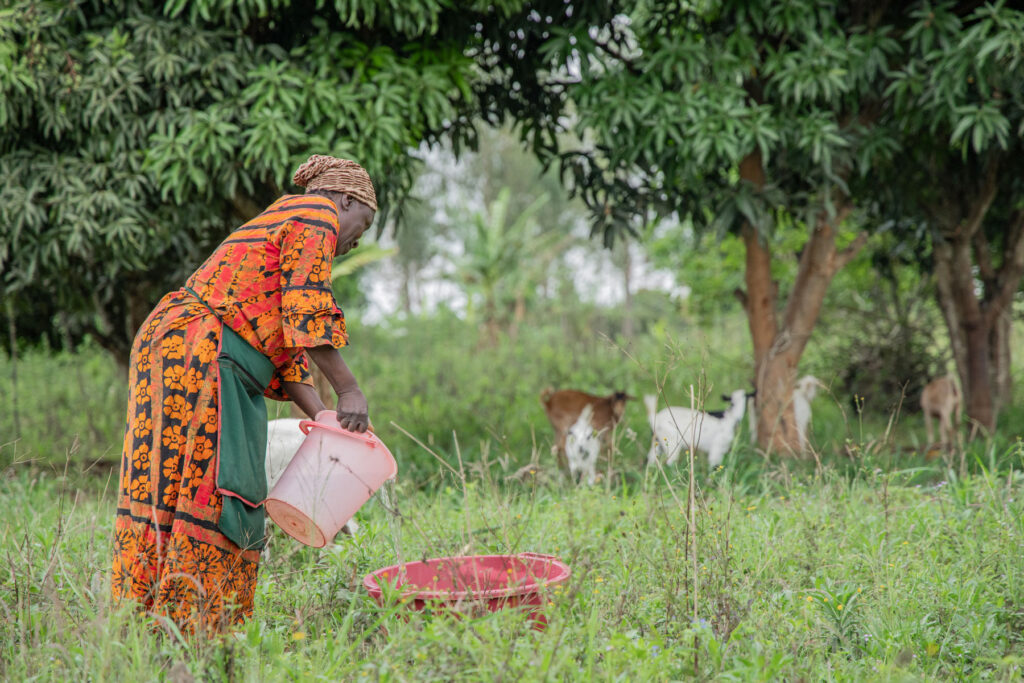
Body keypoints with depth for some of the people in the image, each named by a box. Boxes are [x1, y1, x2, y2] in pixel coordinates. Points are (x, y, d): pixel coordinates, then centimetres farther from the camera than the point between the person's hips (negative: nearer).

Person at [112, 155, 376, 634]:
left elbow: (284, 345, 23)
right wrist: (349, 391, -8)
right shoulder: (316, 216, 1)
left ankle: (147, 618, 9)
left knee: (167, 486, 8)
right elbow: (308, 315, -11)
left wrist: (321, 417, 13)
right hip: (201, 356, -10)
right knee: (213, 490, -10)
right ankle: (192, 623, -11)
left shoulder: (278, 225, 30)